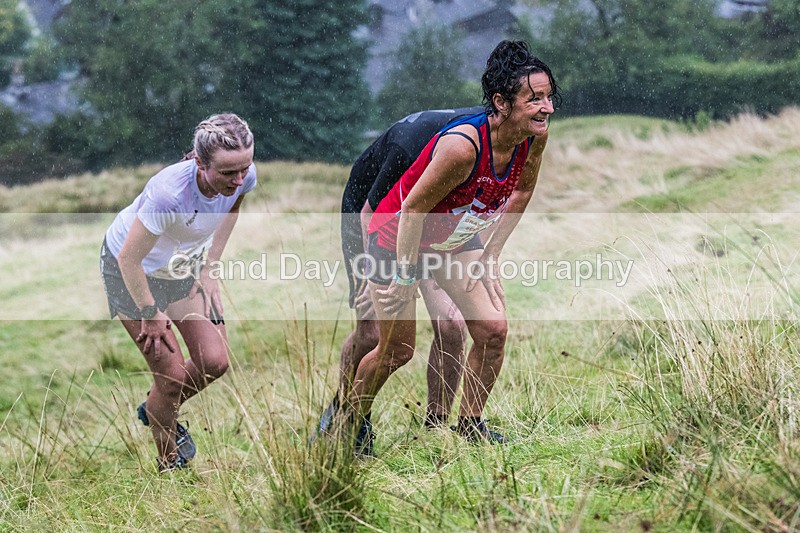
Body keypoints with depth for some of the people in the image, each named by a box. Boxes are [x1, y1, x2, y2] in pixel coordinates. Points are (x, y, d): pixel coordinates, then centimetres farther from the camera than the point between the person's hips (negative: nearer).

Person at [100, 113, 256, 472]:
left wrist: (208, 267, 4)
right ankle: (169, 464, 19)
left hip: (186, 265, 6)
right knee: (172, 375, -5)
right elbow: (129, 259, -31)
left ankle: (155, 411, 32)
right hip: (134, 272, -6)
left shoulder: (244, 177, -24)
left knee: (215, 362, 3)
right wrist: (150, 314, -18)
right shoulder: (169, 194, -42)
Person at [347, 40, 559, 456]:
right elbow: (413, 209, -28)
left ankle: (470, 426, 14)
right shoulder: (462, 145, -38)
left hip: (457, 240, 6)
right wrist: (405, 276, -19)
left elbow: (520, 192, 4)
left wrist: (491, 254, 5)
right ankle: (350, 420, 30)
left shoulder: (534, 139, -17)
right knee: (397, 350, 3)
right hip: (398, 239, -6)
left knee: (493, 330, -5)